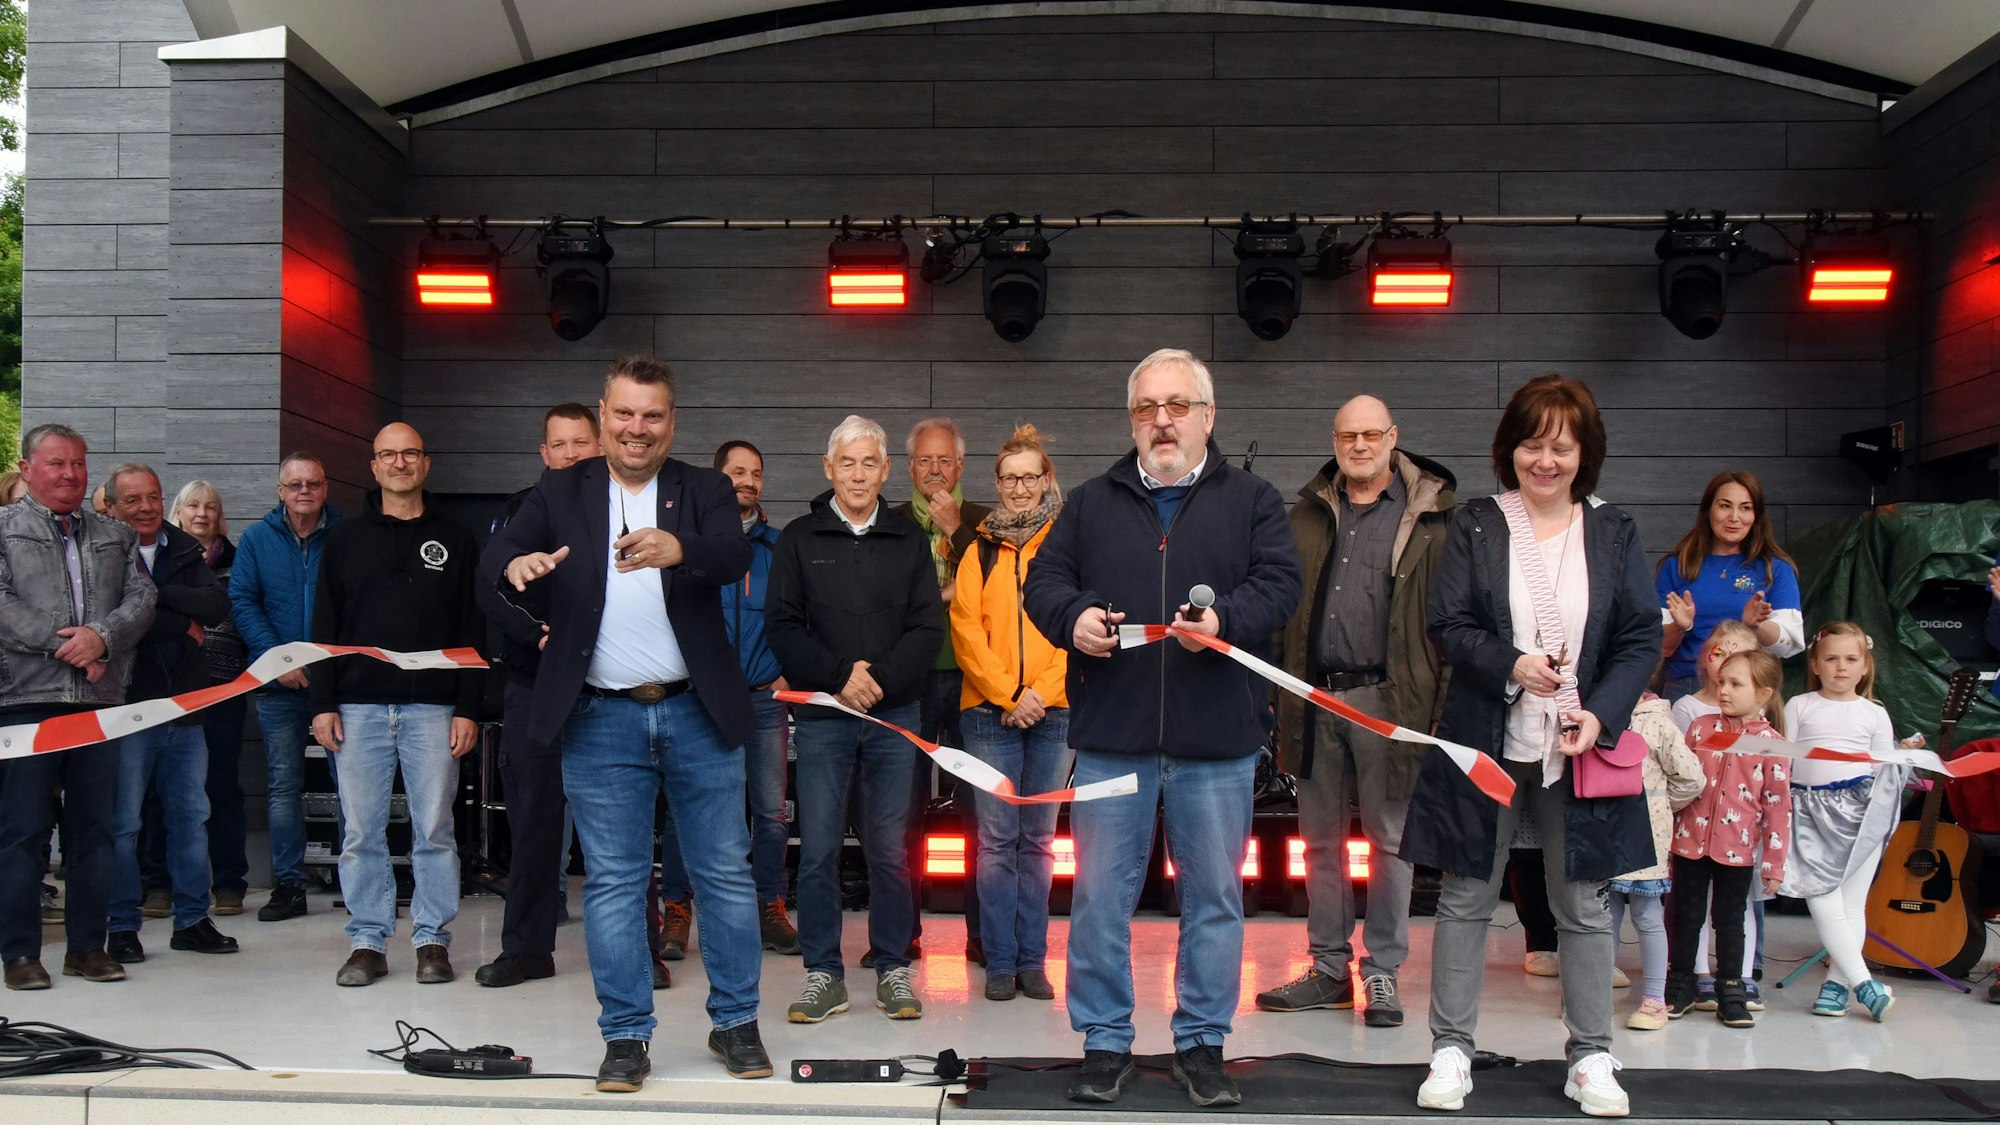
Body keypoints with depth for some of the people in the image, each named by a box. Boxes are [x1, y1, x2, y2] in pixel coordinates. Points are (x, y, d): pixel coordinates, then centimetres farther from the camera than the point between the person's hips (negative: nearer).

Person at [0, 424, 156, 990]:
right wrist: (61, 643, -14)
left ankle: (87, 945, 14)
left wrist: (102, 637, -13)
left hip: (101, 698, 3)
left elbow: (142, 598, 6)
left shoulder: (116, 536, 18)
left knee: (94, 825, 6)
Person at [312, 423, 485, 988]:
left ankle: (433, 940, 10)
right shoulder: (346, 539, 12)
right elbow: (324, 626, 10)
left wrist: (468, 708, -2)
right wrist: (322, 703, 1)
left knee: (434, 830, 1)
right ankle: (368, 941, 12)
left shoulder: (455, 541, 9)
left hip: (432, 708, -1)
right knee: (361, 831, 3)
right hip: (358, 707, 1)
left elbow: (473, 630, 5)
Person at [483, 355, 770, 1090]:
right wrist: (513, 566, -30)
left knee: (725, 874, 7)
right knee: (612, 882, 4)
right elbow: (492, 560, -5)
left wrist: (676, 549, -38)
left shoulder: (704, 490, 3)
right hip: (601, 720, 0)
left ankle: (736, 1023, 20)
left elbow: (734, 555, -16)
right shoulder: (561, 492, 6)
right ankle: (626, 1036, 14)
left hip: (697, 713, 0)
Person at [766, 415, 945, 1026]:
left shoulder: (910, 540, 9)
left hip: (894, 716, 1)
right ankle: (824, 974, 10)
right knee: (818, 849, 0)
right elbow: (781, 625, -1)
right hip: (823, 716, 0)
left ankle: (893, 969, 15)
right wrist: (839, 676, -12)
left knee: (890, 850, 4)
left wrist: (881, 678, -12)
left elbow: (929, 627, 2)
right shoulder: (800, 538, 6)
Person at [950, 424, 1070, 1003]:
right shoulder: (980, 551, 8)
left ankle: (1033, 960, 13)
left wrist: (1041, 692, -10)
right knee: (997, 839, 0)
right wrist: (1009, 695, -8)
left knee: (1038, 839, 6)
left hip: (1053, 713, 0)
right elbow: (966, 631, 2)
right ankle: (1000, 961, 7)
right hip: (989, 712, 0)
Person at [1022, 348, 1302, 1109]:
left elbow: (1279, 585, -3)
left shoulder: (1252, 501, 8)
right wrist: (1072, 616, -13)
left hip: (1216, 738, -1)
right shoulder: (1092, 502, 13)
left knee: (1214, 896, 7)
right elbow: (1044, 580, 9)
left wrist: (1226, 619, -23)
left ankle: (1201, 1043, 21)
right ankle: (1105, 1043, 17)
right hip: (1110, 737, 1)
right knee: (1100, 894, 4)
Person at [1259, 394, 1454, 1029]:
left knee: (1388, 839, 3)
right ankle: (1329, 969, 22)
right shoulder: (1310, 512, 13)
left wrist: (1441, 702, -12)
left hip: (1387, 697, -5)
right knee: (1320, 837, 11)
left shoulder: (1431, 516, -1)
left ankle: (1383, 973, 14)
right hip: (1316, 696, 5)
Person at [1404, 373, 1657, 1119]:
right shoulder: (1476, 526, 1)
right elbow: (1448, 623, -5)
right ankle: (1451, 1048, 17)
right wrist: (1511, 666, -22)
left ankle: (1591, 1056, 22)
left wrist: (1601, 713, -13)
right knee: (1467, 898, 6)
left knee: (1584, 905, 9)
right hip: (1485, 744, -1)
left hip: (1577, 749, 1)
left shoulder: (1614, 534, 4)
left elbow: (1642, 639, 2)